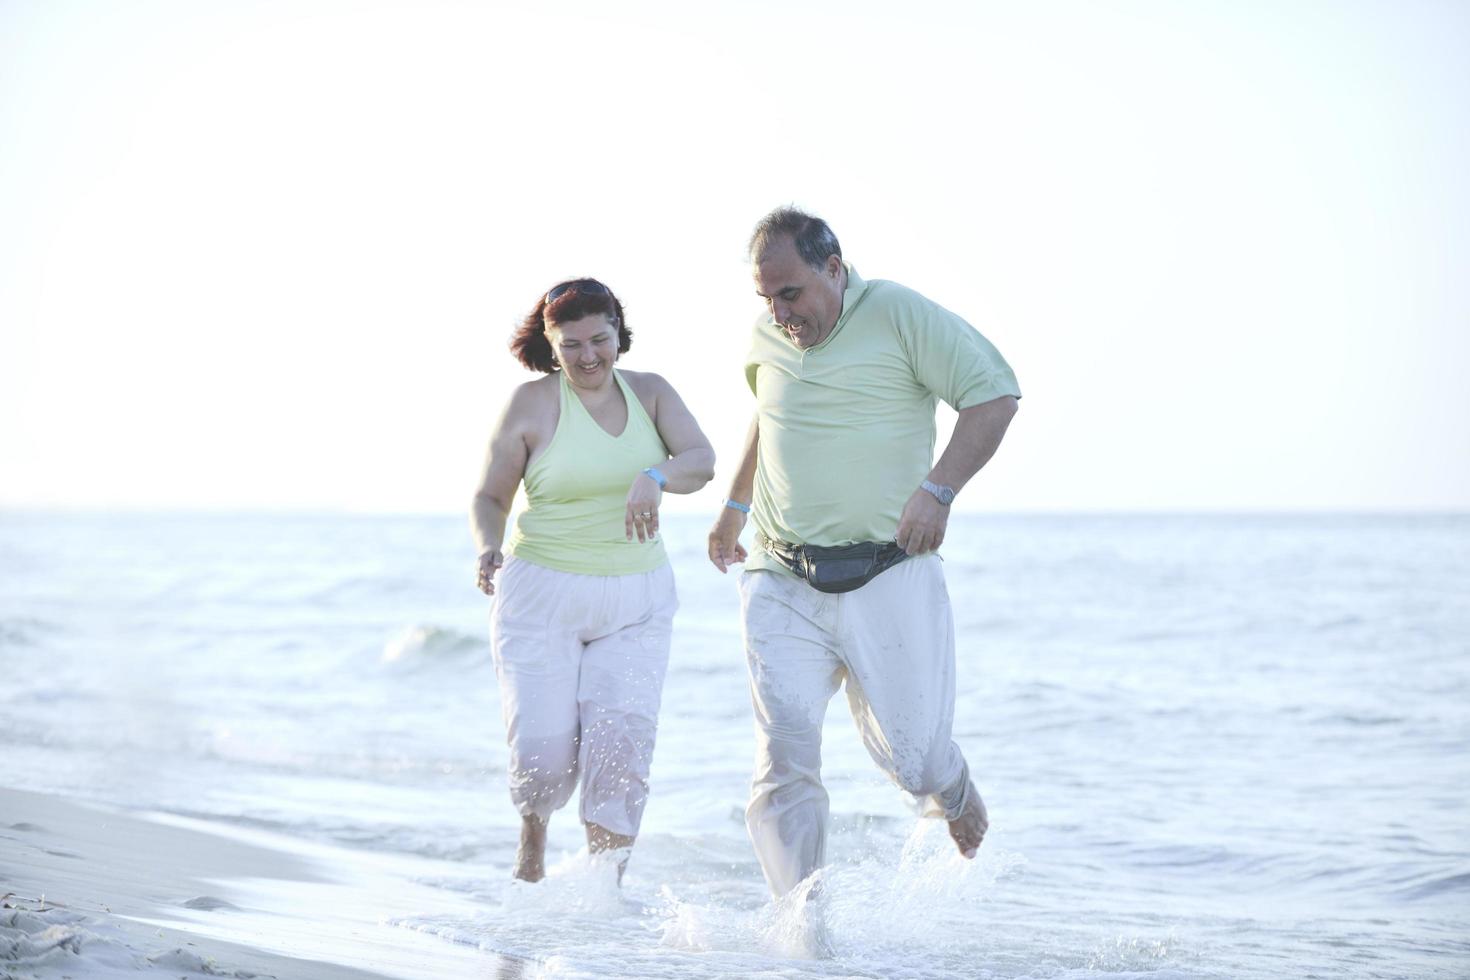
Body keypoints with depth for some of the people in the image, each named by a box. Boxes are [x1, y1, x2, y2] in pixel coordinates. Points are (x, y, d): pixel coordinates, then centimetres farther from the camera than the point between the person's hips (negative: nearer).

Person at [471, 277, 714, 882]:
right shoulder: (532, 403, -3)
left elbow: (702, 460, -10)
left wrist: (655, 478, -32)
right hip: (541, 598, -2)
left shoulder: (650, 393, 4)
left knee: (620, 748, -13)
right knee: (545, 756, -9)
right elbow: (489, 497, 3)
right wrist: (488, 547, -19)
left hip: (634, 605, 2)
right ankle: (533, 832, 26)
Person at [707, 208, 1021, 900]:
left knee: (911, 759, 1)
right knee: (784, 764, -10)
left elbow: (995, 394, -7)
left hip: (888, 578, -3)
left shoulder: (899, 316, -6)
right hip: (782, 584, 4)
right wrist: (735, 504, 31)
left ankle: (951, 792, 39)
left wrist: (938, 490, -18)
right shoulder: (765, 339, 11)